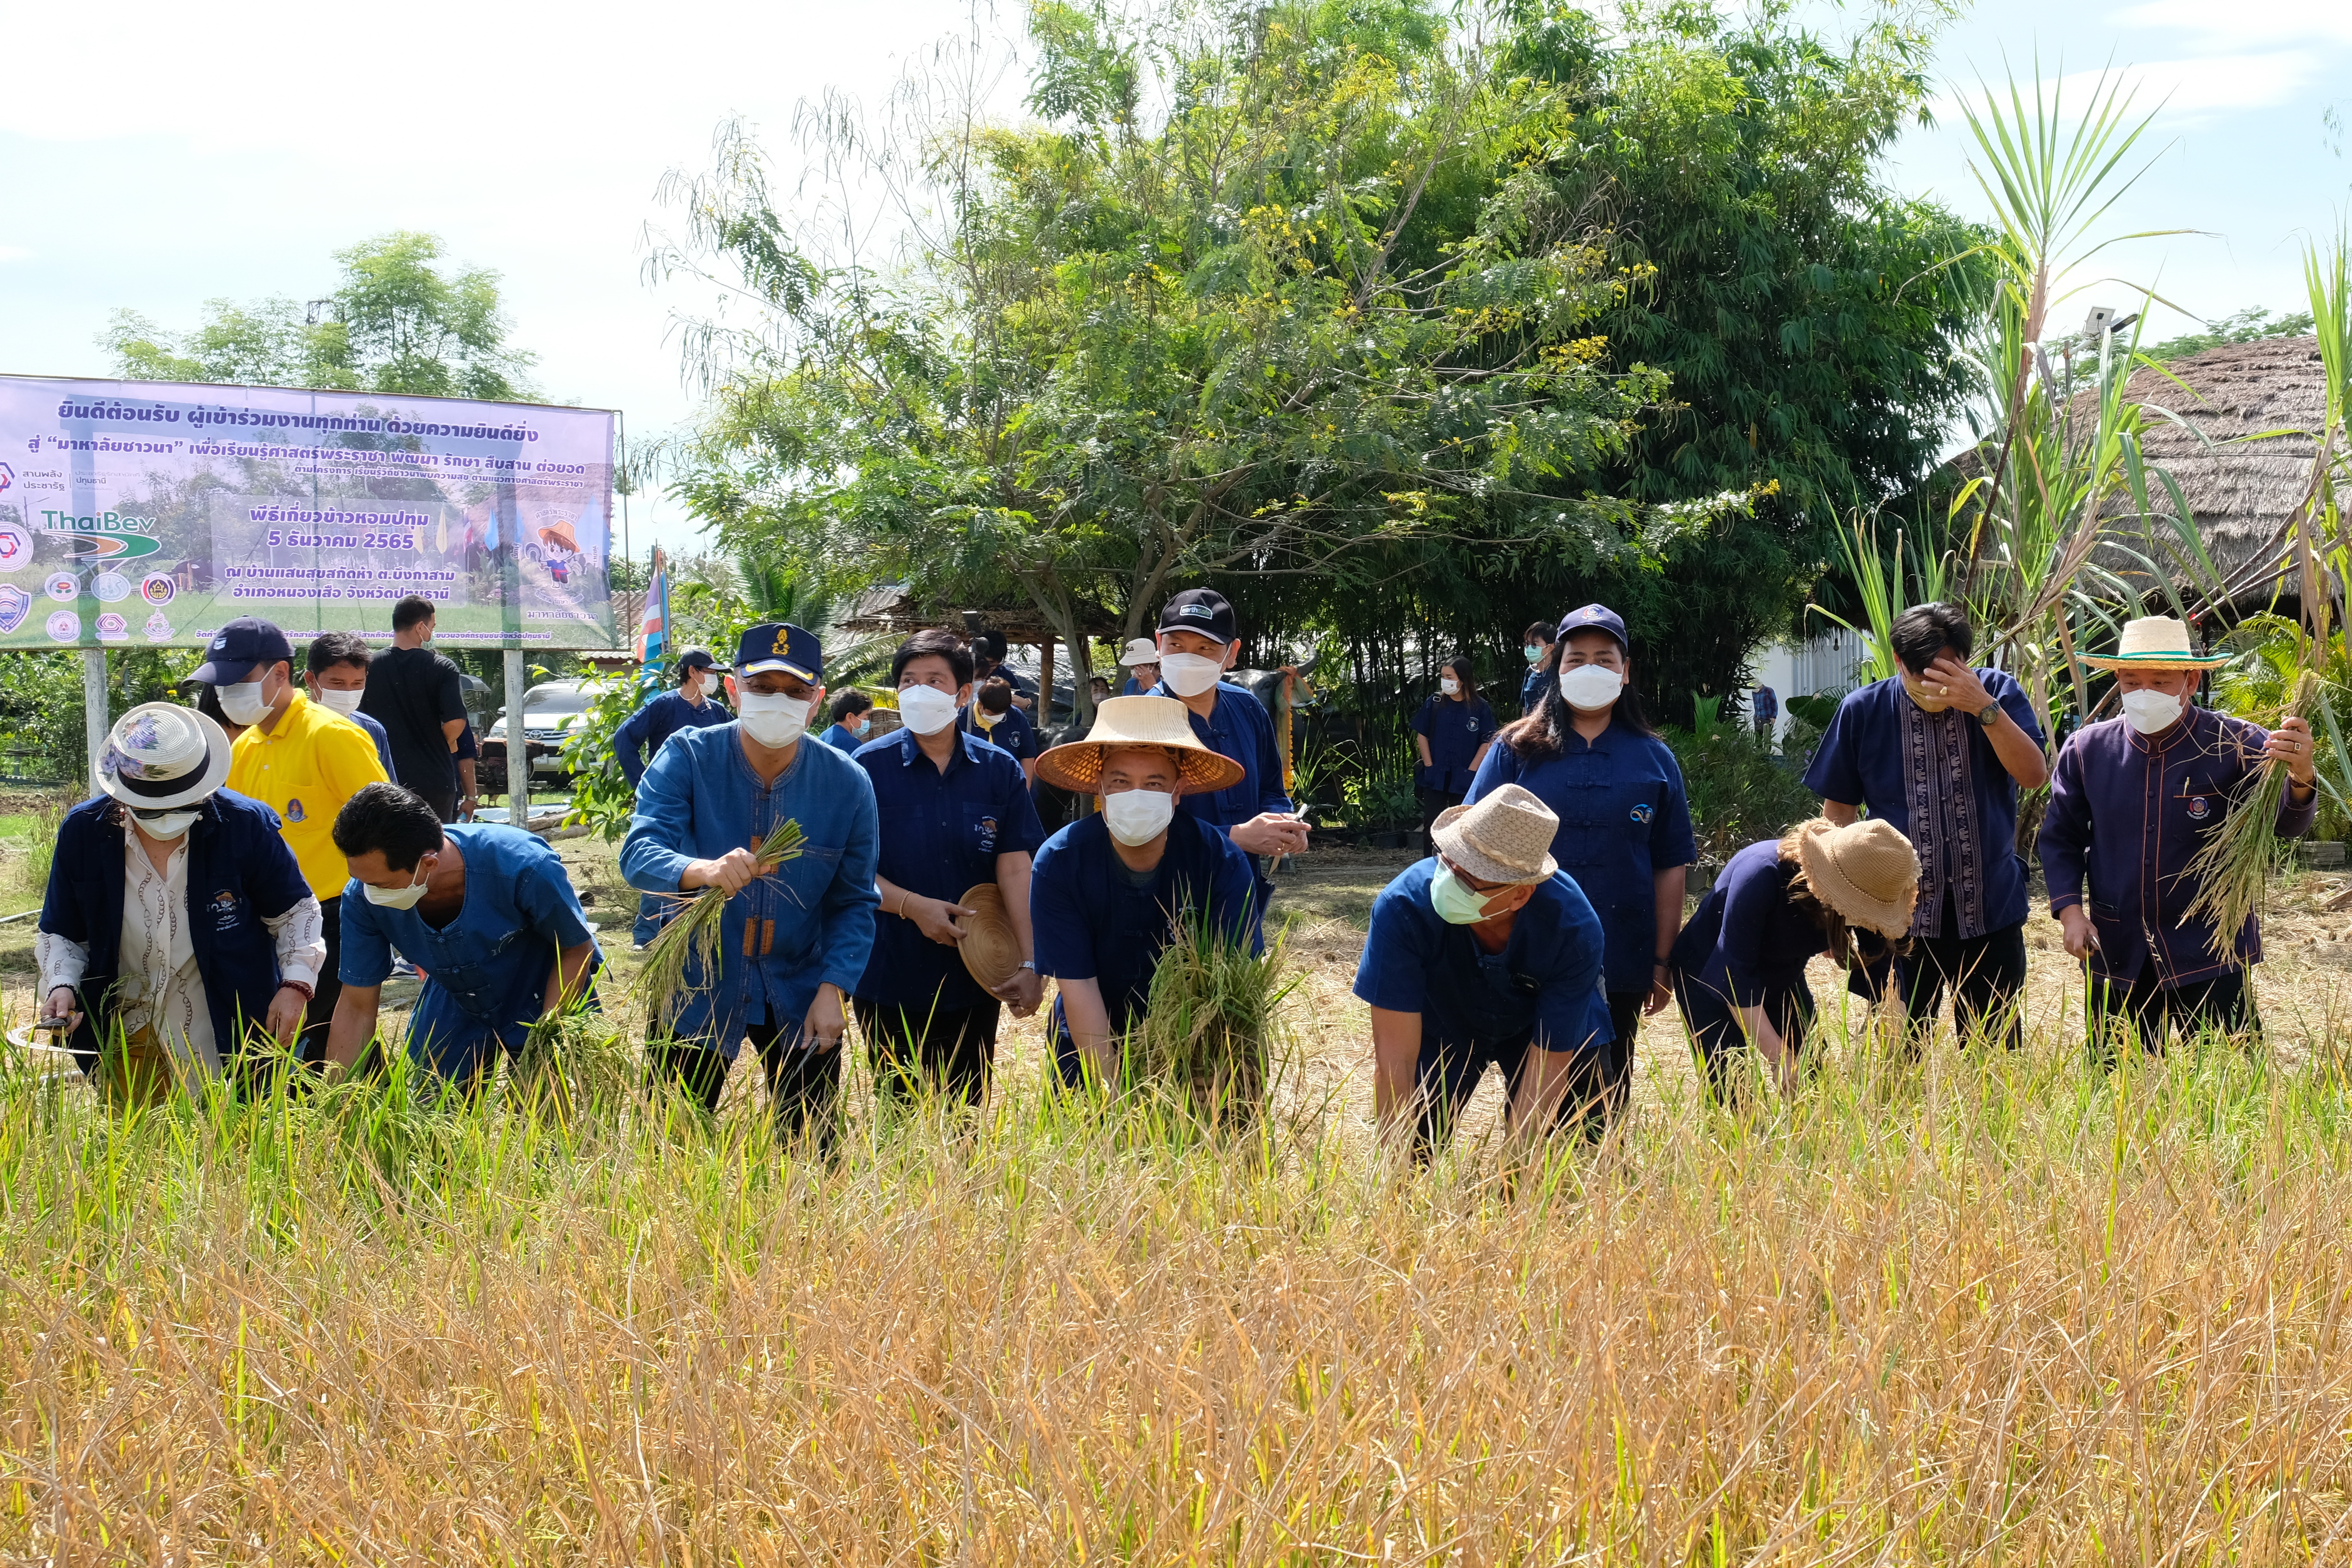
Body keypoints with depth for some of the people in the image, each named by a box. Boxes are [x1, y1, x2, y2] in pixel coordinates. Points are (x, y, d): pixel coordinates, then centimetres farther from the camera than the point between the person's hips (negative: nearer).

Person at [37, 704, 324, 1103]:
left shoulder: (246, 825, -13)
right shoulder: (82, 832, -7)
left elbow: (295, 910, 0)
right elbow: (60, 933, 6)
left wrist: (296, 983, -12)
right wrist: (61, 985, -11)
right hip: (128, 1036, 2)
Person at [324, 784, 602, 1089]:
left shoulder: (524, 867, -38)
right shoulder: (364, 895, -26)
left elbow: (577, 949, -20)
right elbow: (356, 1008, -15)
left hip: (546, 1000, -3)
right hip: (456, 1004, 3)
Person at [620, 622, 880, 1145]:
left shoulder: (847, 784, -5)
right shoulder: (687, 759, -10)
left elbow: (855, 901, 0)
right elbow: (638, 853, -24)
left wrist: (832, 990, -14)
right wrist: (704, 870, -45)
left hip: (800, 999, 1)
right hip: (696, 989, -1)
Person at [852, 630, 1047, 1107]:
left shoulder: (999, 770, 1)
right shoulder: (870, 767, -4)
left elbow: (1015, 867, -4)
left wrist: (1029, 963, -13)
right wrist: (914, 906, -20)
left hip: (974, 981, 2)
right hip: (890, 982, -1)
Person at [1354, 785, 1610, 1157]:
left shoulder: (1574, 929, -36)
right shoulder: (1403, 906, -38)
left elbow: (1547, 1064, -26)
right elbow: (1394, 1058, -34)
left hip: (1534, 1026, 0)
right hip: (1442, 1027, 0)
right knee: (1413, 1156, -6)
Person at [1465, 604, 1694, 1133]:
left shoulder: (1654, 760, 7)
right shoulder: (1517, 751, 3)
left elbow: (1670, 867, 9)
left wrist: (1662, 963, 6)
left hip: (1622, 968, 1)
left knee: (1608, 1102, 7)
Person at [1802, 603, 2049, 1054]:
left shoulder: (1997, 693, -3)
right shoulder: (1863, 711, -3)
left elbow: (2034, 776, -14)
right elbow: (1838, 809, 4)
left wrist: (1983, 708, -24)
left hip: (1990, 911, 0)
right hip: (1901, 916, 0)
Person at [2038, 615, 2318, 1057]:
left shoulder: (2234, 746, -9)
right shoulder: (2086, 750, 0)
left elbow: (2286, 823, -19)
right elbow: (2061, 837, 9)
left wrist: (2299, 780, -42)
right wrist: (2070, 911, -4)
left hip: (2211, 956, -3)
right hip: (2117, 956, 3)